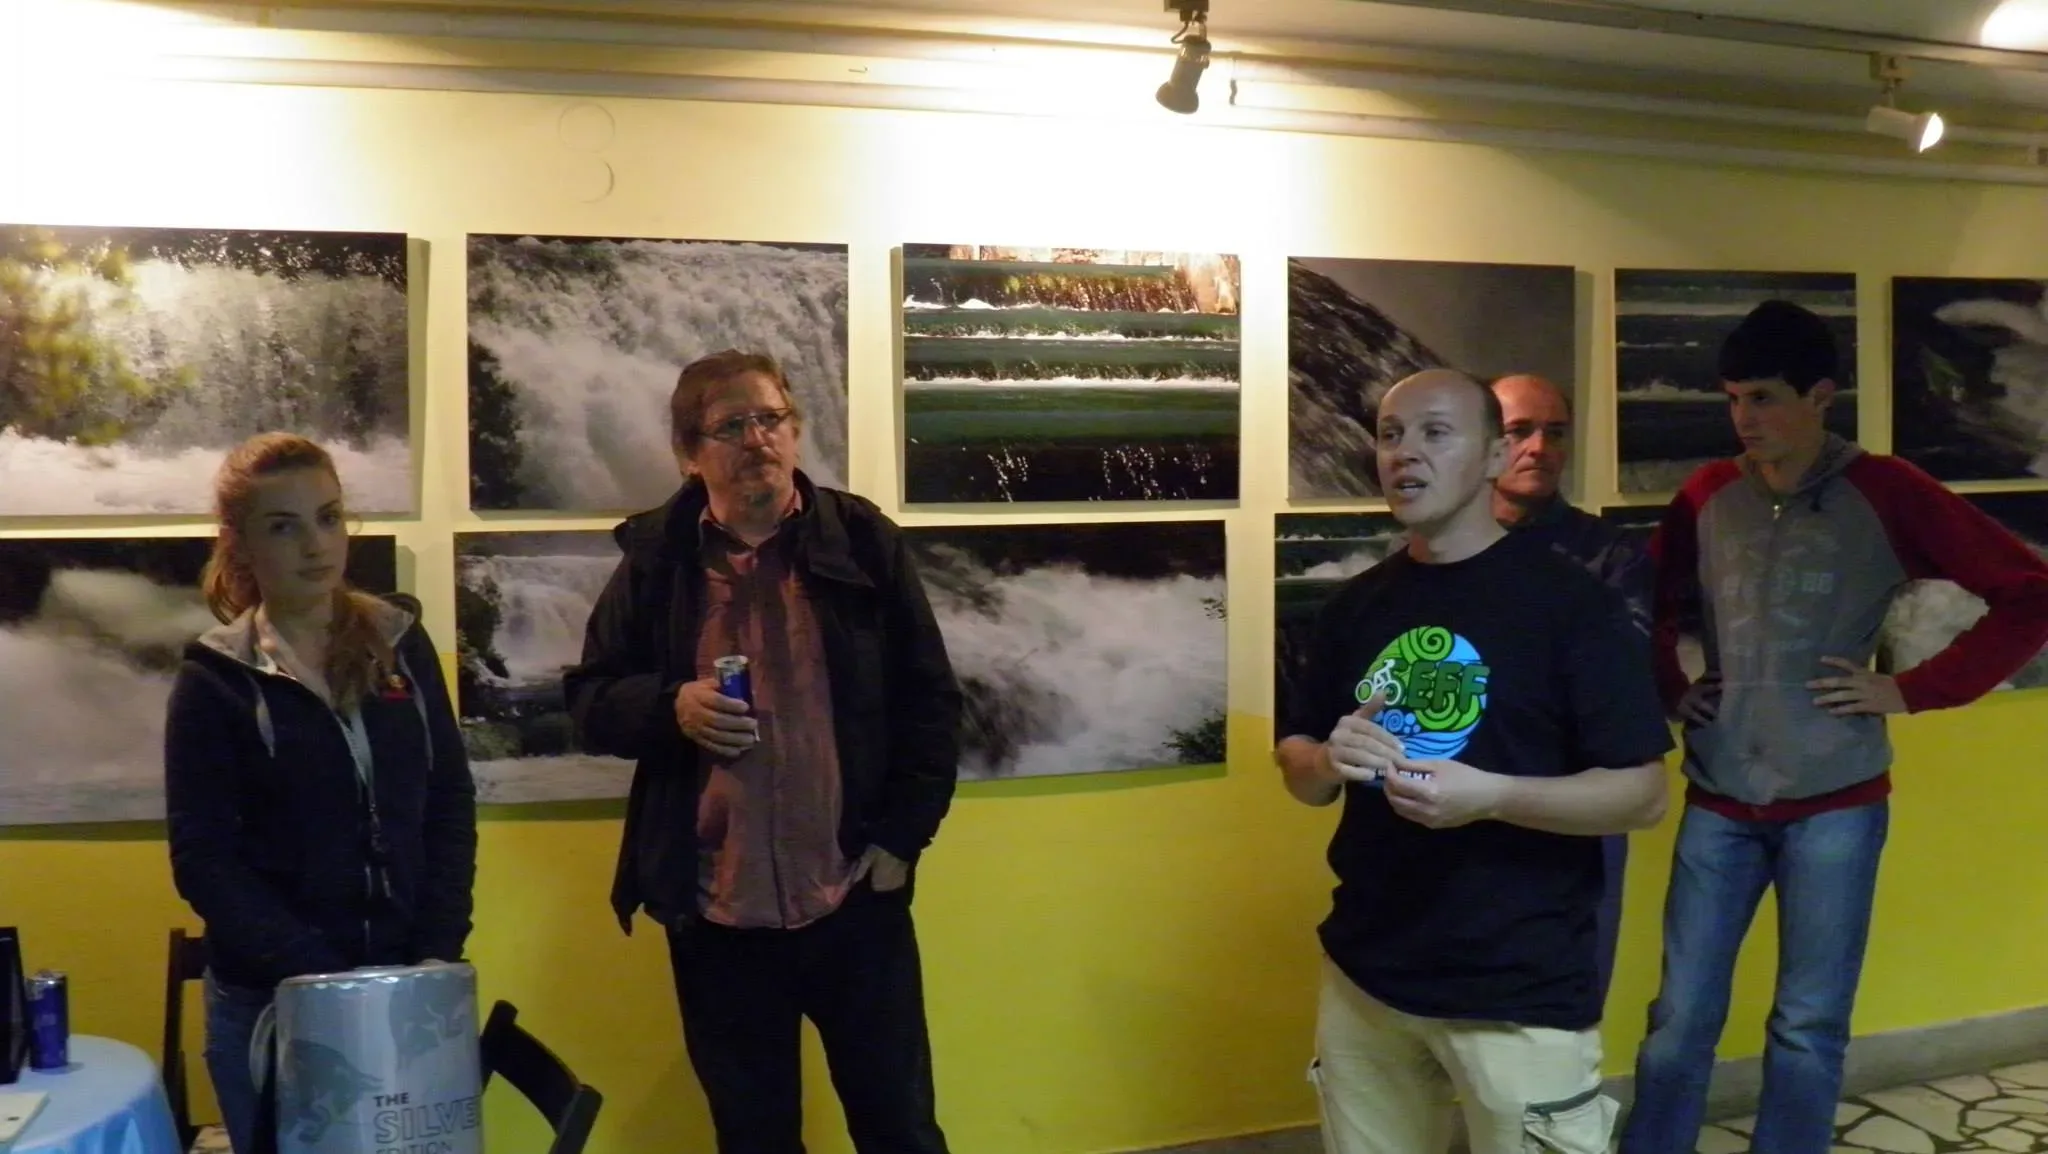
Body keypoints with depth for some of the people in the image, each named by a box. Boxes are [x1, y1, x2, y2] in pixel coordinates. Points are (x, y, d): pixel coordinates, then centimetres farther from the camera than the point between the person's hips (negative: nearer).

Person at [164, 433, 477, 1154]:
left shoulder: (401, 643, 3)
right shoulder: (216, 677, -5)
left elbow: (451, 805, 3)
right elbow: (203, 860, -8)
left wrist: (439, 952, -8)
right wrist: (323, 977, -17)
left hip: (403, 985, 2)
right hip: (273, 1000, -2)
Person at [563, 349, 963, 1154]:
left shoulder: (864, 540, -1)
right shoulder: (654, 558, 2)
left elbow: (929, 698, 1)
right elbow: (589, 701, 7)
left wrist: (902, 837, -5)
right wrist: (669, 705, -14)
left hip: (853, 893, -1)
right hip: (716, 906, 1)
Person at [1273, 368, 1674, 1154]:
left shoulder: (1571, 602, -9)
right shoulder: (1356, 604, 7)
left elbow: (1642, 795, -10)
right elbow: (1297, 766, 13)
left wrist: (1489, 795, -24)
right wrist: (1330, 762, -10)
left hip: (1519, 990, -4)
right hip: (1363, 973, 5)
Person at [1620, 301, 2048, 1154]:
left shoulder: (1885, 493, -6)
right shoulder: (1708, 496, 3)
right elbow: (1648, 604, 19)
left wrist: (1913, 691, -10)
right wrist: (1669, 690, 5)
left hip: (1834, 802, -2)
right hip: (1719, 801, 2)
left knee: (1808, 1028, 8)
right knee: (1680, 1019, 7)